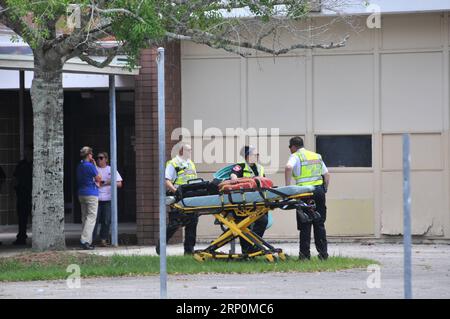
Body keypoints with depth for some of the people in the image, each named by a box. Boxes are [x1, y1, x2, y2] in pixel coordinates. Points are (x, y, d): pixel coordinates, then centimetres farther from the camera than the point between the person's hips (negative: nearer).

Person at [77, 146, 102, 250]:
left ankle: (88, 241, 12)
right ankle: (85, 240, -19)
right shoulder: (90, 166, -13)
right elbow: (99, 179, -4)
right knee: (91, 217, -8)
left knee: (85, 217, 11)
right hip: (91, 194, -8)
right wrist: (95, 165, 1)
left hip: (81, 194, 8)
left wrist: (95, 182, 12)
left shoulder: (79, 166, 12)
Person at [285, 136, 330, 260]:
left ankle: (305, 254, 0)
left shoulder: (295, 156, 0)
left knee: (305, 224, 1)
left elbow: (288, 168, -21)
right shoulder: (316, 156, 19)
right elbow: (327, 175, 19)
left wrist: (287, 186, -15)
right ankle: (323, 253, 8)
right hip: (319, 191, 5)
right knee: (319, 224, 10)